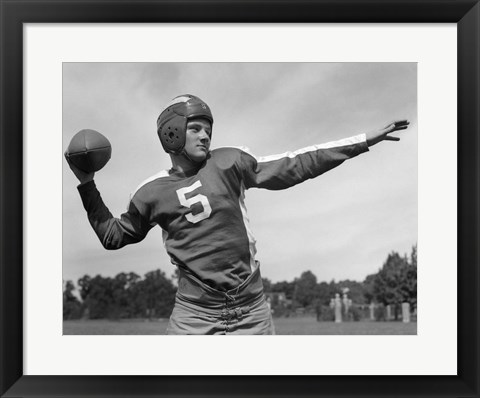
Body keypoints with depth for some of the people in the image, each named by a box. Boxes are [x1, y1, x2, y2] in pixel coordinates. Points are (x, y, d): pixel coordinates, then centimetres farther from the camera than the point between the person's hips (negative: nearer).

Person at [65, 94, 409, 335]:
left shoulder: (228, 163, 1)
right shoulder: (153, 192, 4)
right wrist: (87, 185, 10)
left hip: (251, 310, 1)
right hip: (194, 315, 0)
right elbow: (113, 235, 18)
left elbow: (295, 166, -1)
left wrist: (364, 141, -4)